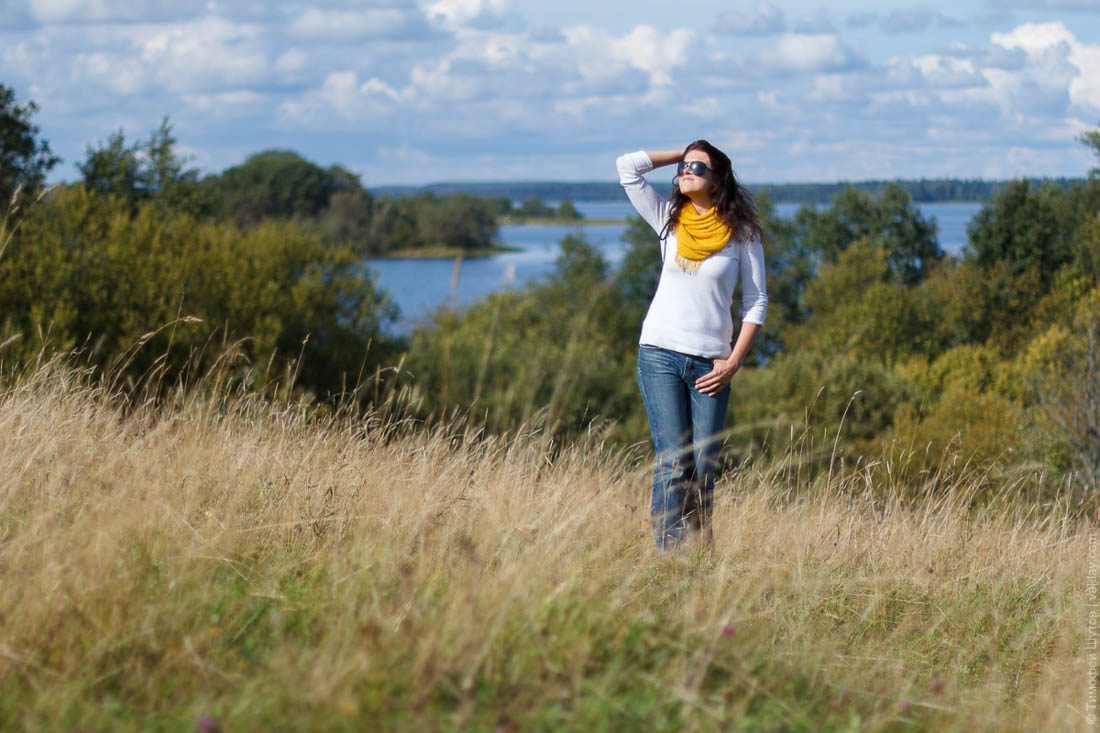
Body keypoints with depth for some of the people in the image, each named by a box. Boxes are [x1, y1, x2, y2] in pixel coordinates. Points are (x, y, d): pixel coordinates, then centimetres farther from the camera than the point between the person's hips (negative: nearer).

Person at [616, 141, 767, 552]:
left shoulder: (742, 233, 3)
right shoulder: (668, 220, 9)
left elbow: (756, 302, 5)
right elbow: (628, 166, 3)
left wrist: (733, 363, -3)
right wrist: (681, 153, 10)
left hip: (709, 363, -1)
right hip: (660, 353, 1)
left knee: (703, 468, -3)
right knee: (673, 462, -9)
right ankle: (669, 556, -9)